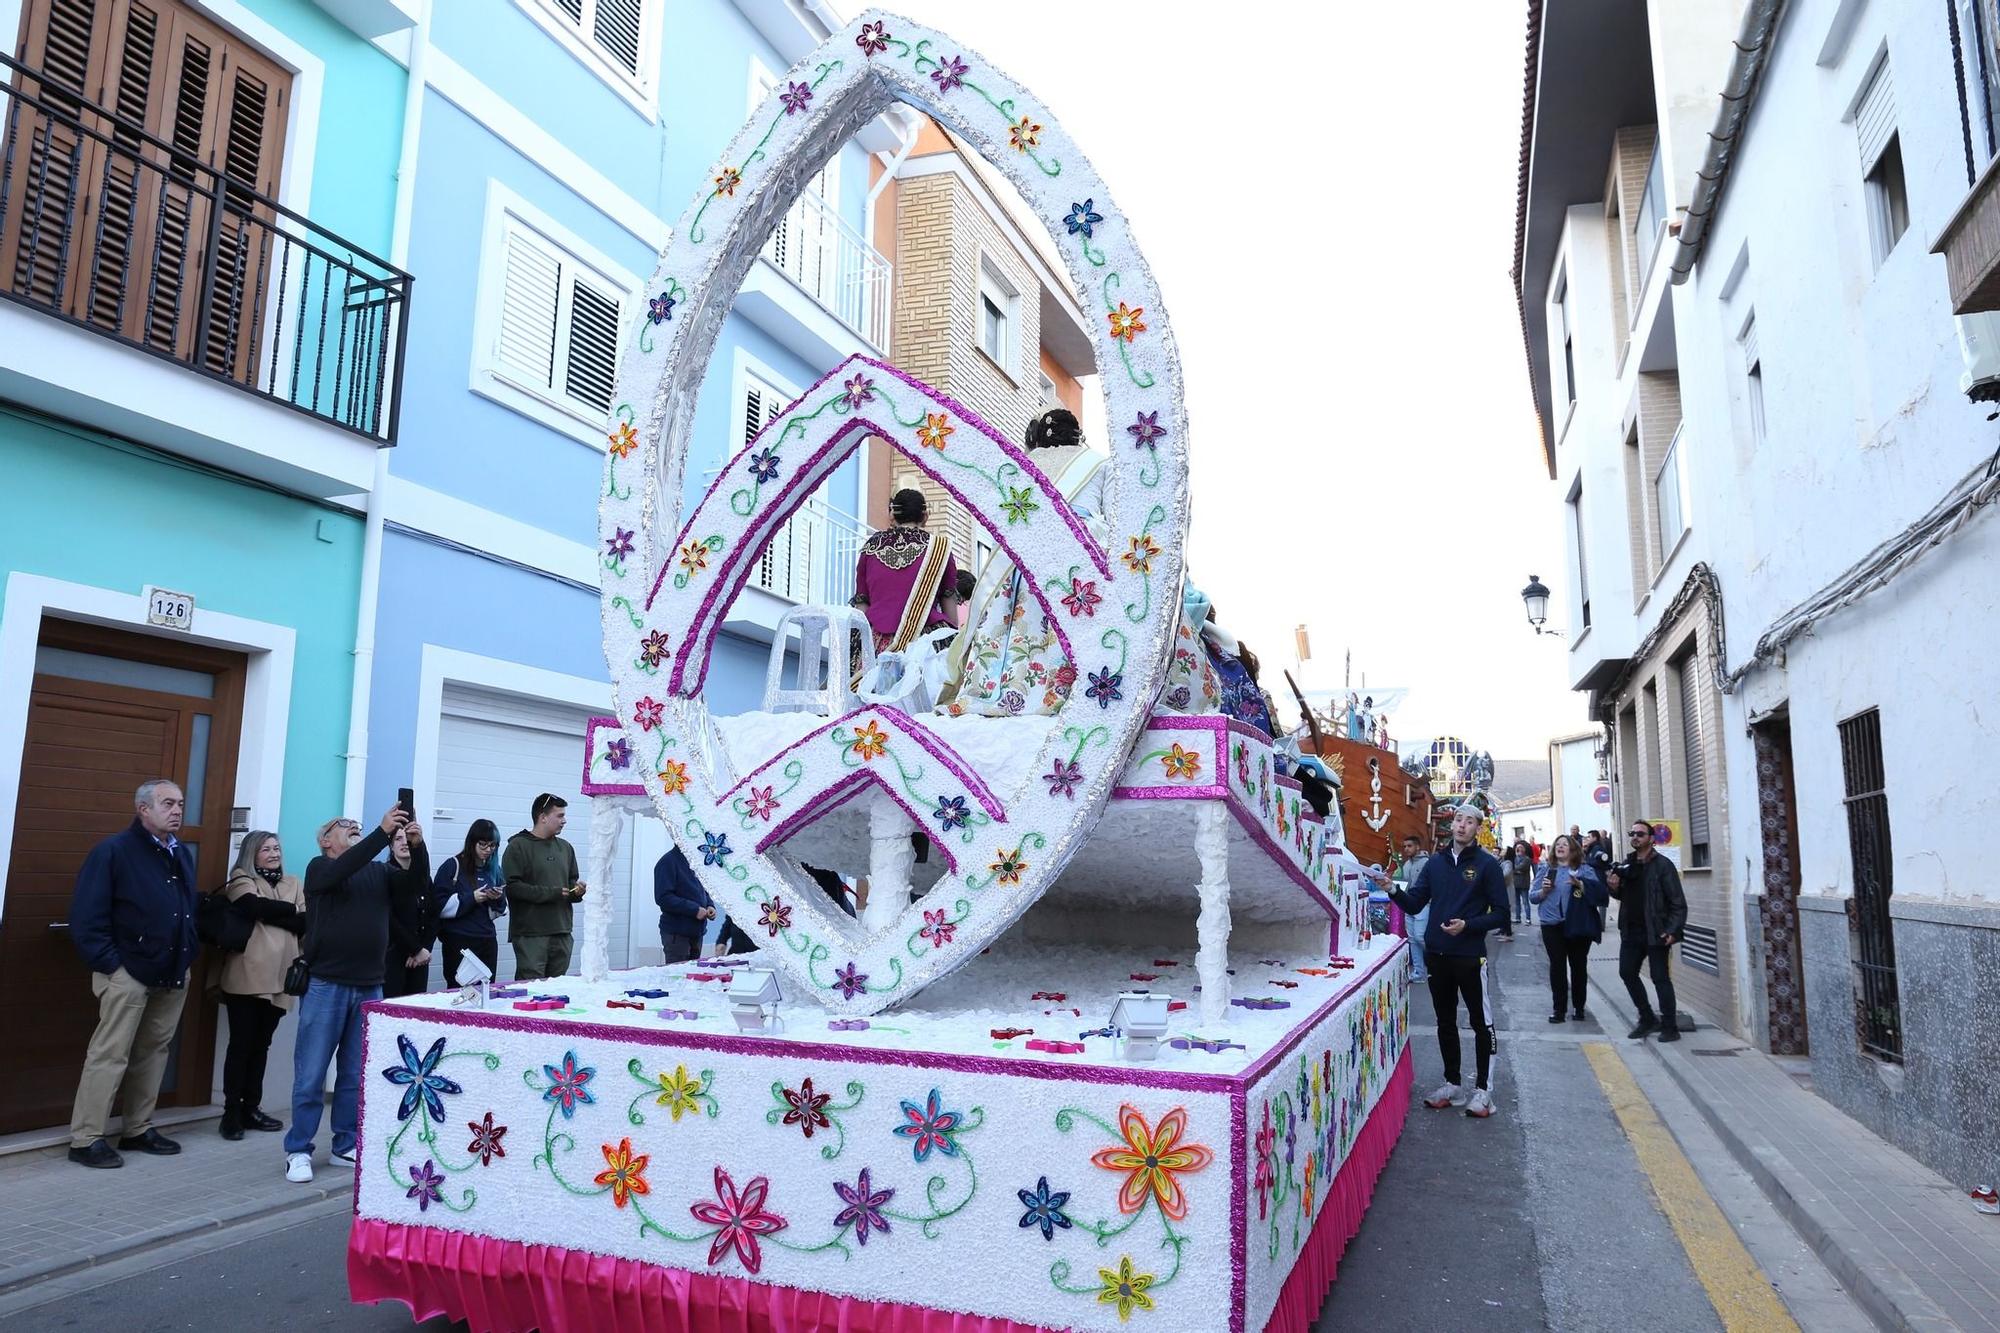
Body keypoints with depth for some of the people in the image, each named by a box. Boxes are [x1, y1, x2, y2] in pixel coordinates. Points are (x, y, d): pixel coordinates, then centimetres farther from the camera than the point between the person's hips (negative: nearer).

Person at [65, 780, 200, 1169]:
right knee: (110, 1055, -3)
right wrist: (109, 962, -17)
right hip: (128, 972, -7)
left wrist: (189, 956, 7)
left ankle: (139, 1129, 24)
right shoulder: (113, 851, -10)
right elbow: (86, 916, -13)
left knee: (154, 1052, 13)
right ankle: (85, 1139, 6)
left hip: (173, 974, 7)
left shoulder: (183, 854, 12)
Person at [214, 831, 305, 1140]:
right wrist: (291, 911, -3)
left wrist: (271, 913, -9)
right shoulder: (241, 880, 5)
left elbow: (306, 925, 2)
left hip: (280, 977, 4)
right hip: (247, 976, -4)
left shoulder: (293, 884, 16)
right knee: (241, 1043, 0)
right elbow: (257, 908, -15)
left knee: (261, 1044, 11)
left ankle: (251, 1108, 18)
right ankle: (232, 1111, 8)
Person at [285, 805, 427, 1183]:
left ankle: (347, 1146, 20)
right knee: (311, 1076, 1)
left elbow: (417, 883, -1)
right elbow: (344, 868, -22)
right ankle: (298, 1151, 12)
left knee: (357, 1075, 10)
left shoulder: (379, 871, 12)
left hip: (369, 987, 4)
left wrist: (417, 846, -18)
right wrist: (383, 832, -30)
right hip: (326, 984, -4)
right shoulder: (320, 867, 0)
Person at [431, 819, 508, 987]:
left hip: (487, 941, 5)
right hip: (459, 942, -5)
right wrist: (471, 898, -17)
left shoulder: (494, 869, 11)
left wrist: (498, 899, -5)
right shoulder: (453, 866, -4)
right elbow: (439, 905, -10)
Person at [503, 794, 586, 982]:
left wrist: (577, 890, 1)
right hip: (530, 935, -6)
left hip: (562, 933, 6)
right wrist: (550, 893, -16)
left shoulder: (565, 848, 18)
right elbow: (512, 887, -12)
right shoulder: (519, 846, -2)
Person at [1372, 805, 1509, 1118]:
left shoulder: (1487, 864, -5)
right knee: (1445, 1022, 14)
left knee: (1481, 1022, 4)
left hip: (1470, 957, -5)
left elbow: (1500, 913, -7)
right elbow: (1414, 904, 6)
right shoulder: (1435, 863, 8)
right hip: (1437, 955, 5)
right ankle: (1453, 1084, 26)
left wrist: (1467, 925, -20)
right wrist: (1393, 891, -12)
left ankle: (1483, 1089, 14)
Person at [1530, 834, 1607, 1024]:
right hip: (1553, 926, 1)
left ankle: (1579, 1008, 22)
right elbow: (1532, 895, 8)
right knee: (1557, 966, 0)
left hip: (1578, 925, -1)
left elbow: (1601, 891, -12)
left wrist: (1580, 884, -26)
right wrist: (1543, 891, -12)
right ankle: (1559, 1009, 6)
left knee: (1578, 966, 8)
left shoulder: (1584, 871, 2)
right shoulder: (1545, 870, 9)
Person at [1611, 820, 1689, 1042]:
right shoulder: (1627, 865, 11)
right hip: (1631, 931, 7)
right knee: (1627, 973, 8)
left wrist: (1672, 930, -20)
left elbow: (1678, 902, -11)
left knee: (1661, 978, -2)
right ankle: (1647, 1019, 23)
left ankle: (1670, 1027, 7)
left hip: (1655, 932, -7)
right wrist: (1614, 888, -3)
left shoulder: (1662, 865, -9)